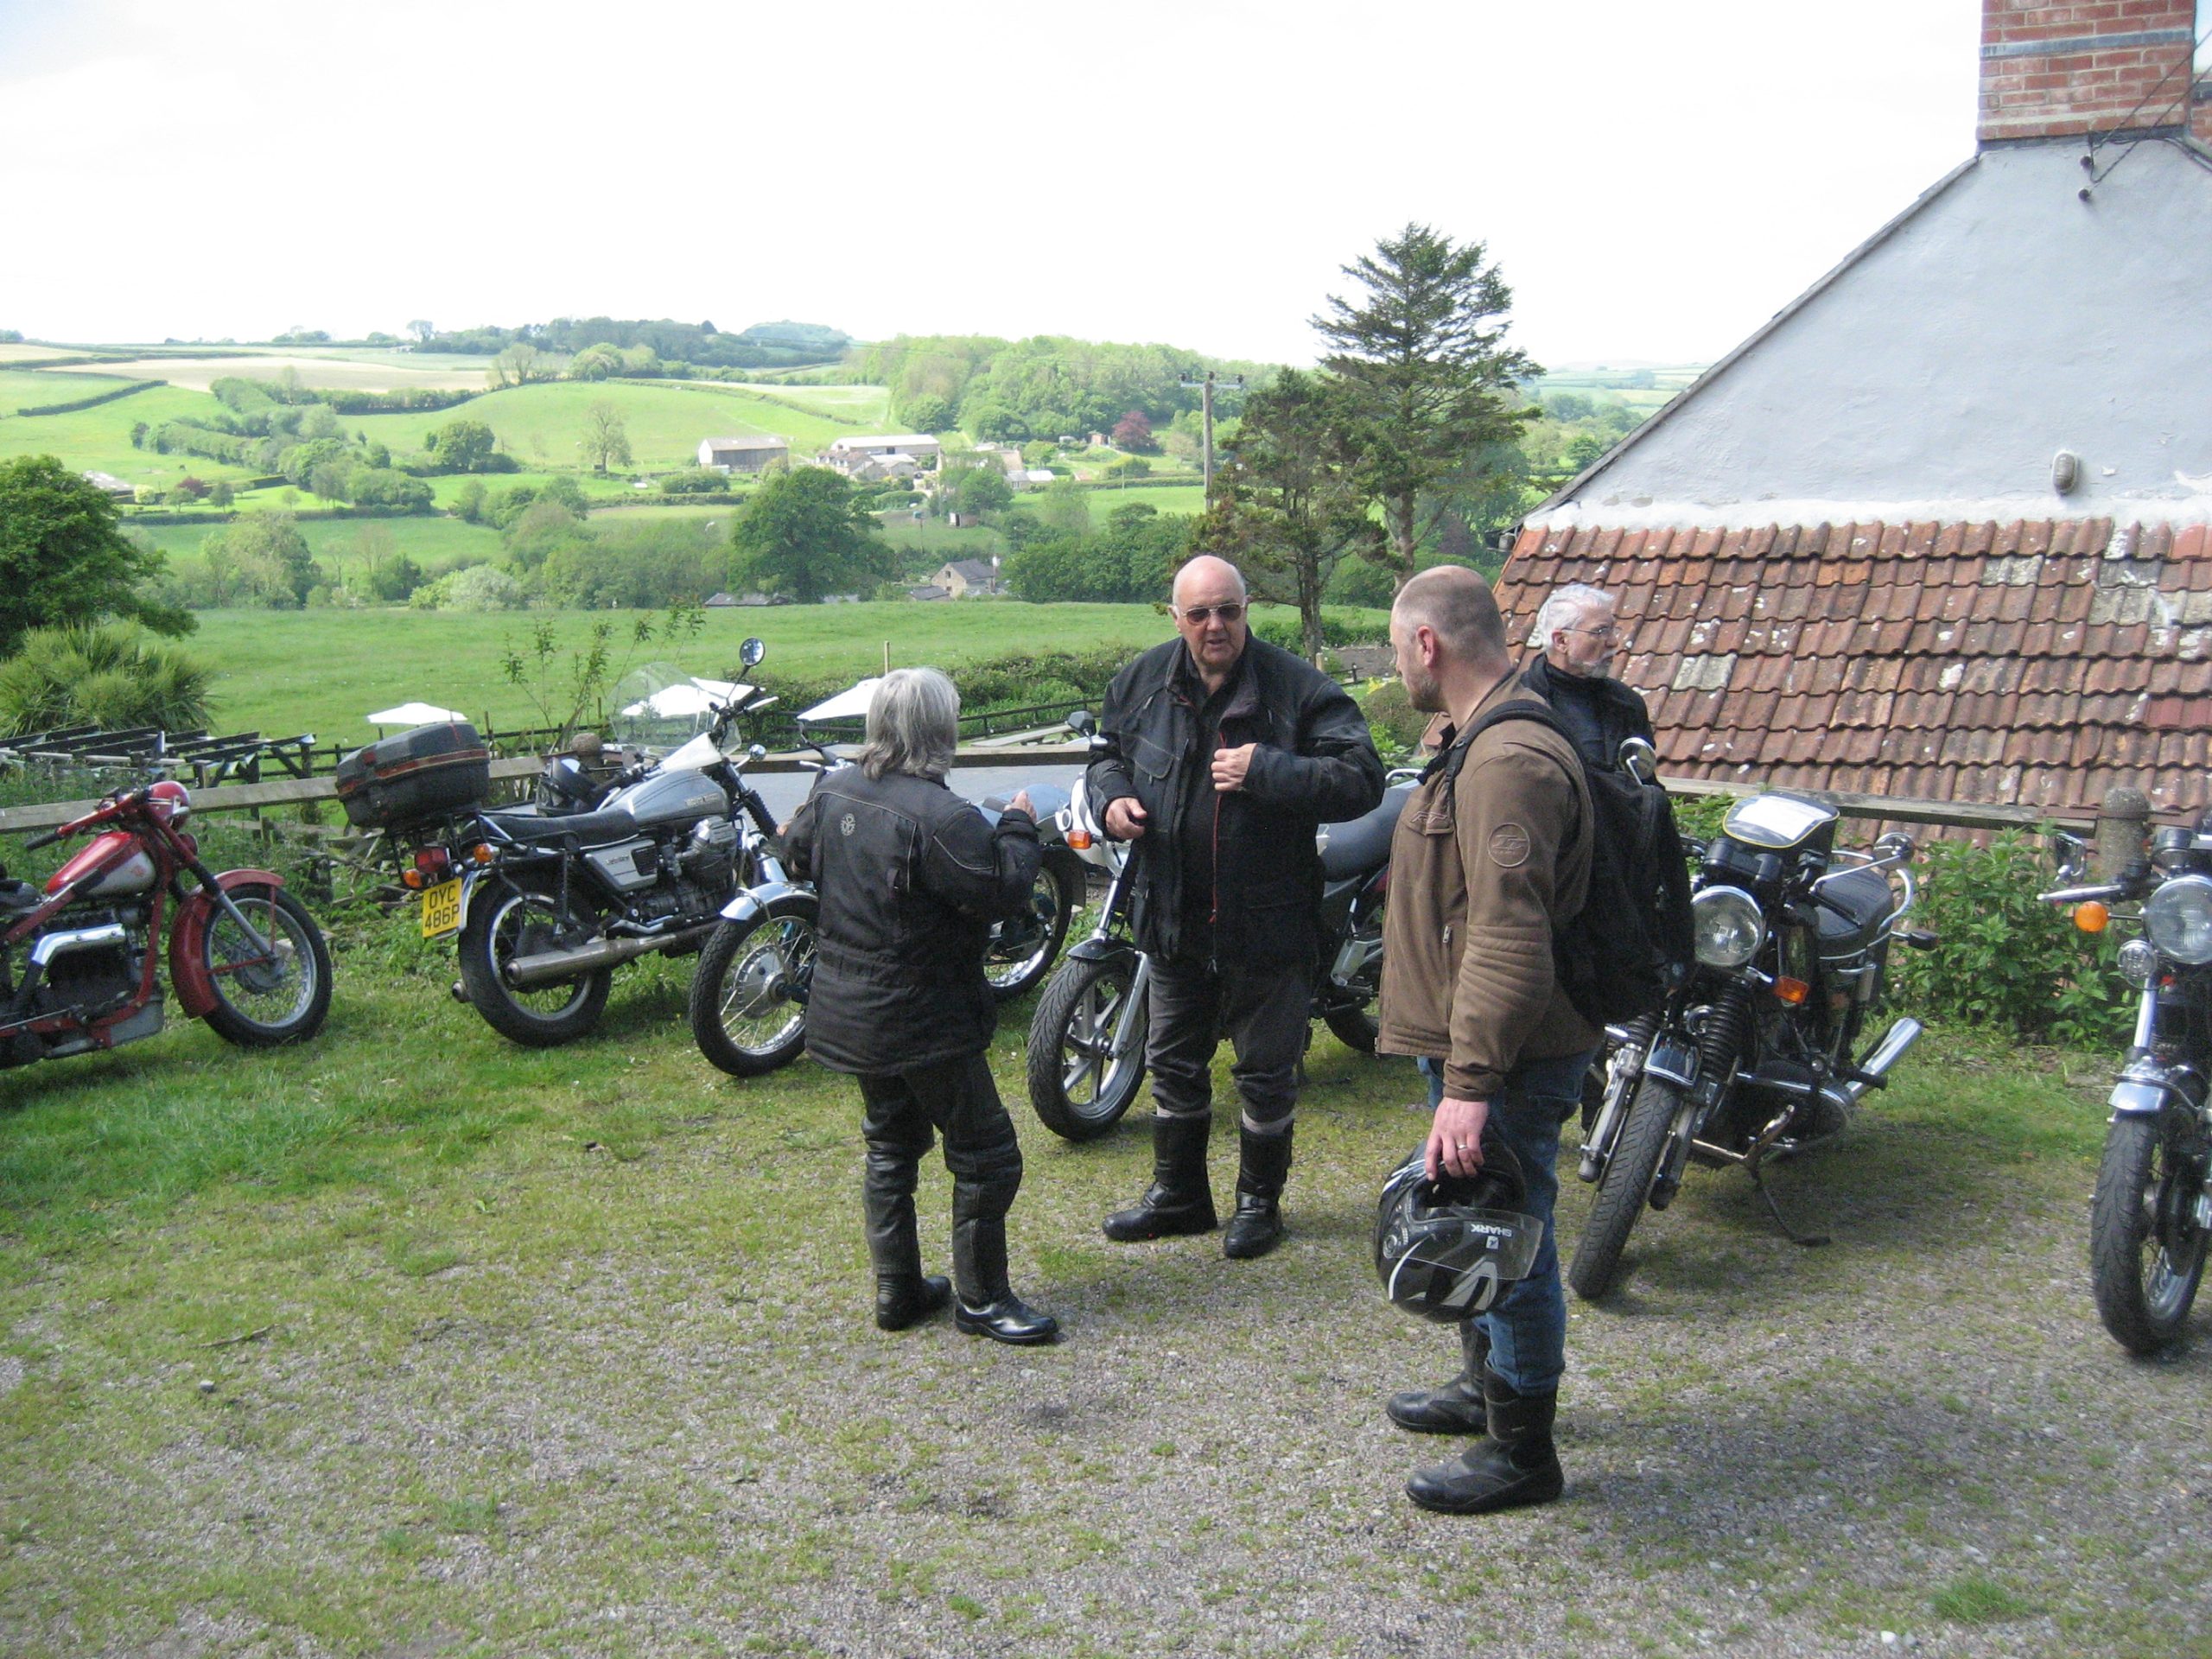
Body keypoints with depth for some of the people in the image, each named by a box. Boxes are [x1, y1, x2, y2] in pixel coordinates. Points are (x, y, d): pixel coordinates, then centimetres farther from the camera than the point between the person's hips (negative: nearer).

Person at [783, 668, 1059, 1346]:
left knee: (891, 1148, 21)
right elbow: (1002, 890, -22)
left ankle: (896, 1291, 27)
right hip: (924, 1022, -8)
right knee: (986, 1156, 4)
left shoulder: (833, 791, 0)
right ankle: (981, 1300, 11)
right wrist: (1018, 828, -6)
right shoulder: (941, 818, -25)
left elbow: (797, 854, 15)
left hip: (849, 1012, 9)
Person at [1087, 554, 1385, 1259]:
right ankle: (1178, 1192, 37)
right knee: (1173, 1062, 19)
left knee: (1266, 1072, 10)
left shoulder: (1298, 687, -14)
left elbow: (1362, 779, -20)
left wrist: (1268, 771, -29)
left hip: (1265, 923, -4)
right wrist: (1111, 796, -5)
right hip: (1173, 917, 5)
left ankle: (1260, 1200, 30)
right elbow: (1107, 750, 17)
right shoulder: (1144, 680, 0)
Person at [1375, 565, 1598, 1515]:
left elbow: (1509, 936, -30)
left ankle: (1522, 1452, 14)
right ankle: (1486, 1385, 42)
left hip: (1511, 1057, -11)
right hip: (1477, 1046, 11)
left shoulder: (1508, 761, -24)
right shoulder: (1488, 741, 13)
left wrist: (1472, 1081, -32)